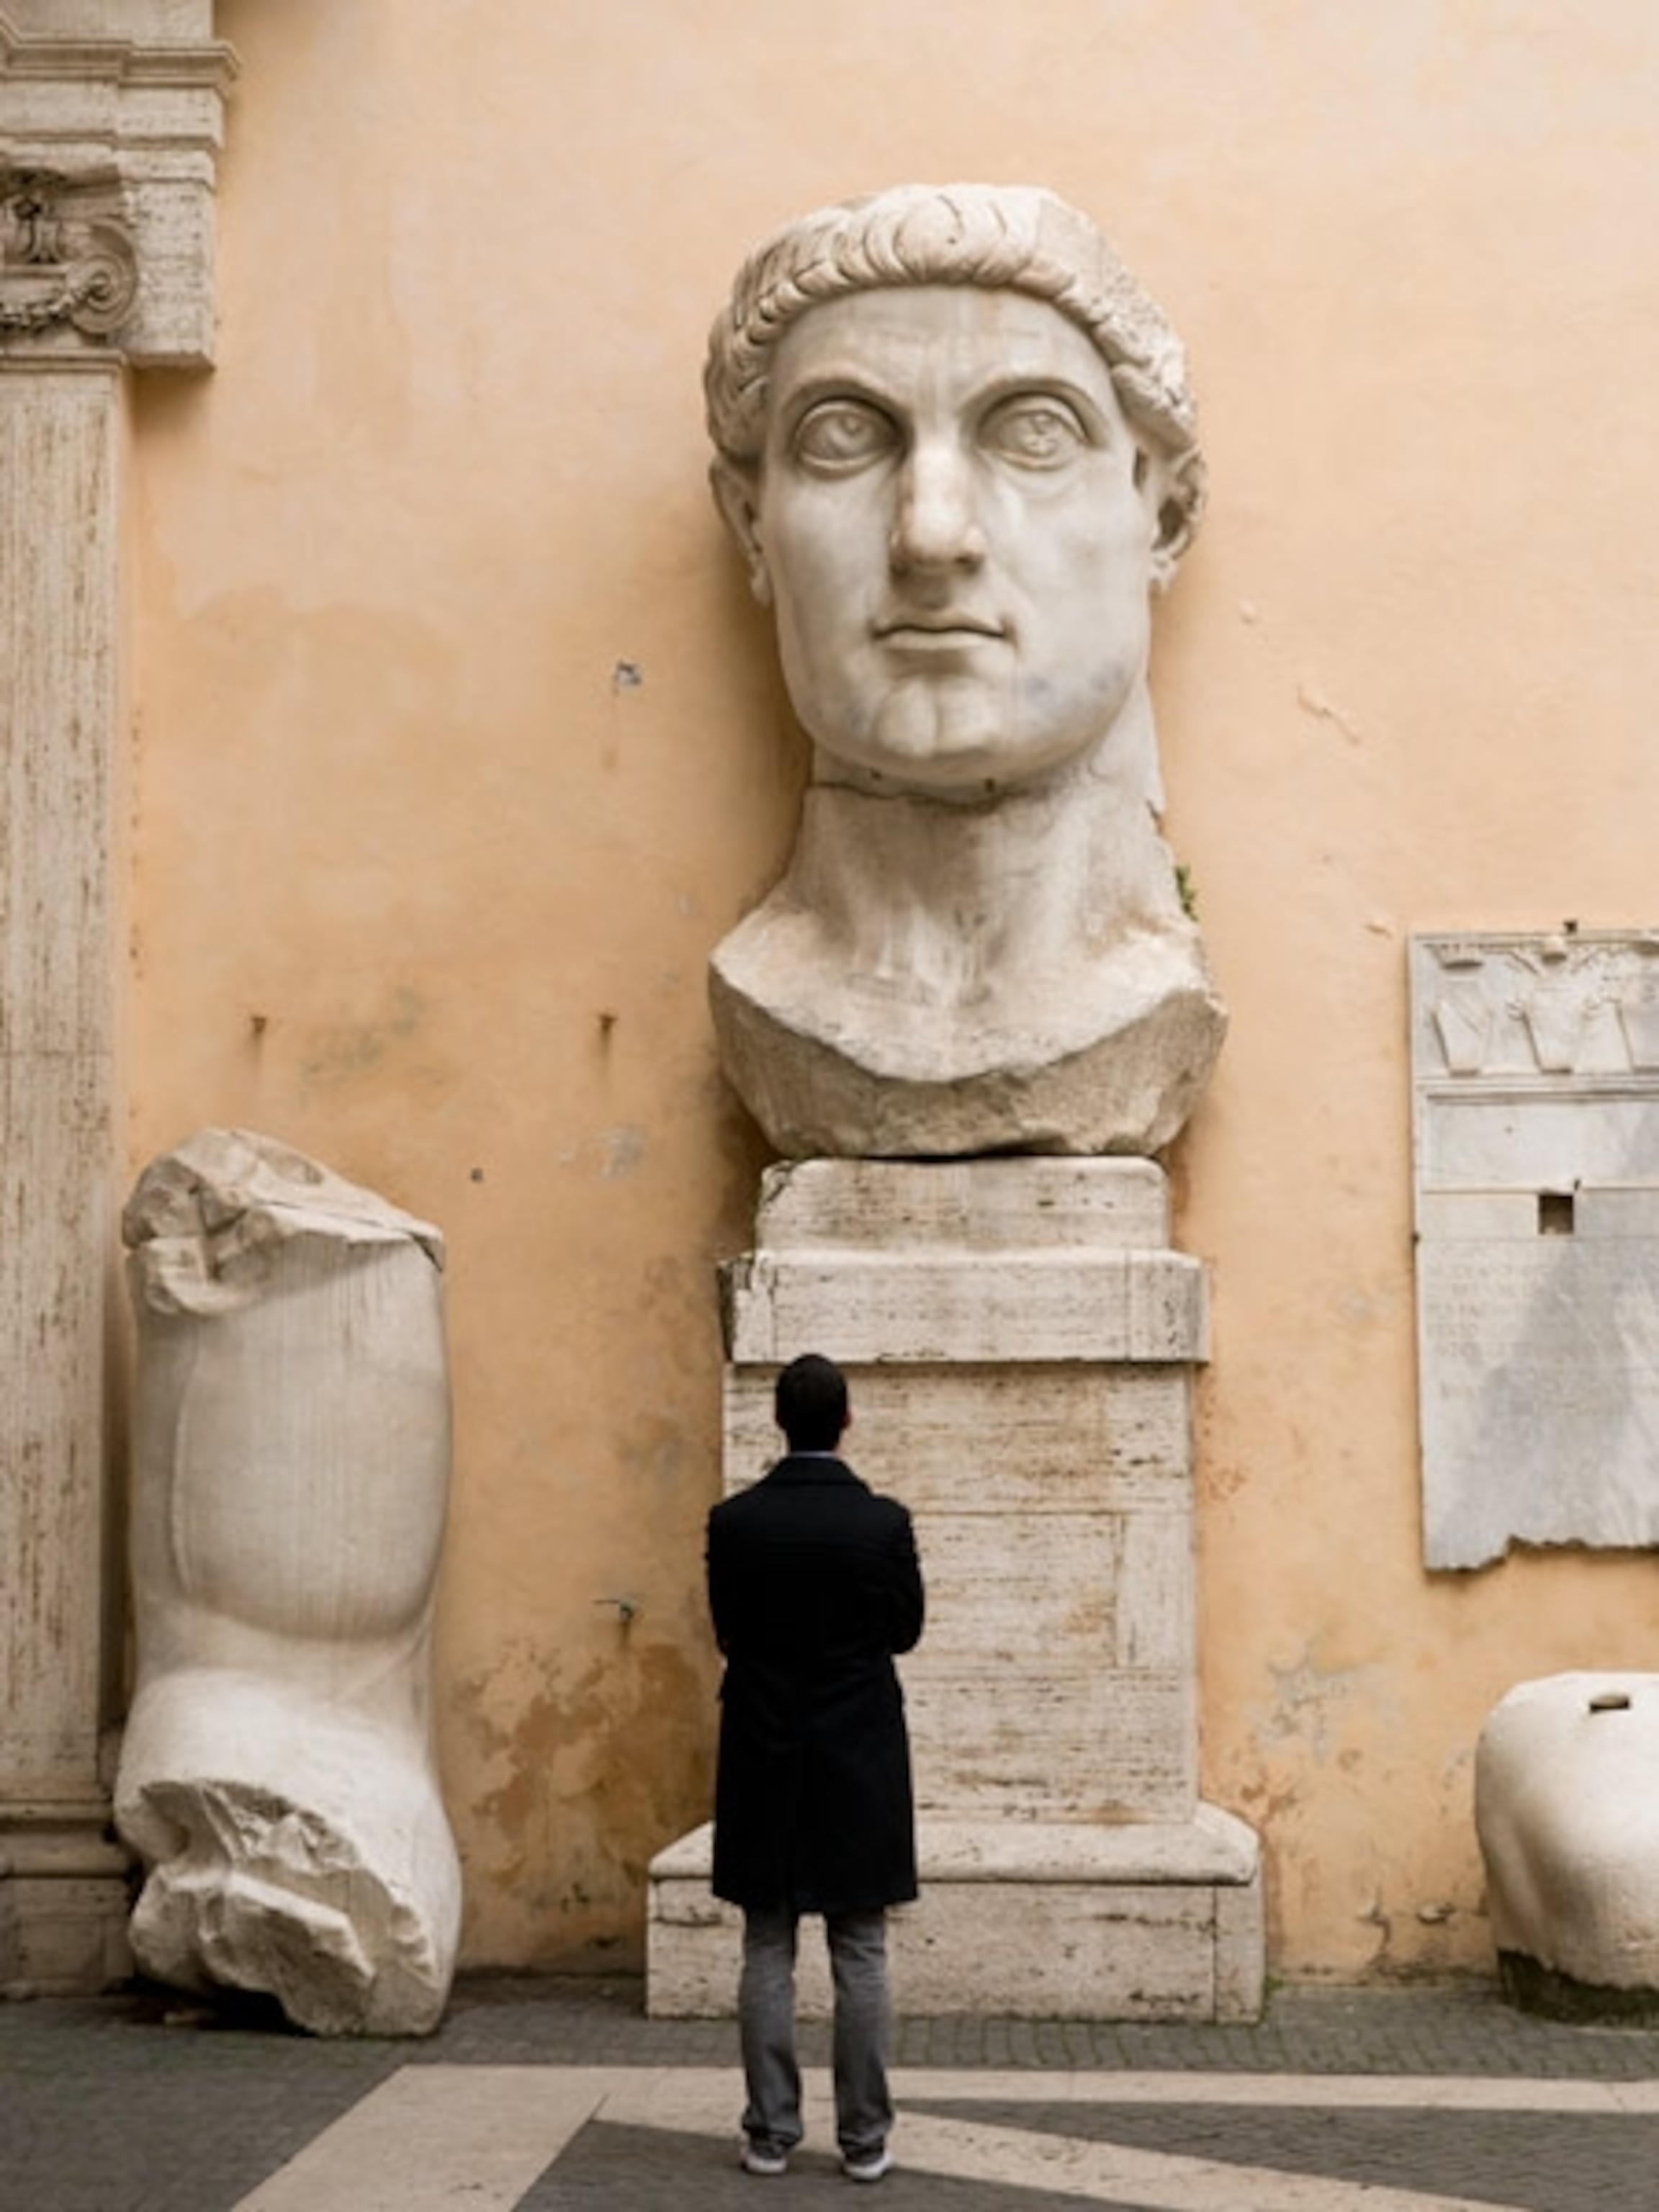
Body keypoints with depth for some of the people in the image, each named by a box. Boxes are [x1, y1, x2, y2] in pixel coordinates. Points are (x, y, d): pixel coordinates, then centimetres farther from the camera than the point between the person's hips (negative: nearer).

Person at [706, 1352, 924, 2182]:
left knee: (767, 1952, 8)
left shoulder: (734, 1522, -6)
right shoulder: (884, 1522, -10)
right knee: (860, 1957, 5)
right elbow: (905, 1630, 3)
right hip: (860, 1765, -1)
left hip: (764, 1763, 1)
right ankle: (864, 2137, 8)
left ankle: (770, 2131, 10)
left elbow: (728, 1632, 5)